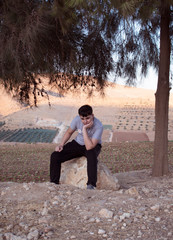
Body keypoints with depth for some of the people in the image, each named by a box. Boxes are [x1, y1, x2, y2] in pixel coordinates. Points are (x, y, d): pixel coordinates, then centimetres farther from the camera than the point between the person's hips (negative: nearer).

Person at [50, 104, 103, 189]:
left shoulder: (98, 126, -31)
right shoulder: (77, 119, -18)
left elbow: (89, 147, -38)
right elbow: (69, 132, 3)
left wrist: (84, 129, -39)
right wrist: (61, 145, -10)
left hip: (93, 146, -4)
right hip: (78, 144, 4)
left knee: (91, 155, -42)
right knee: (55, 156, -13)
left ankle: (91, 185, -35)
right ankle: (54, 183, 2)